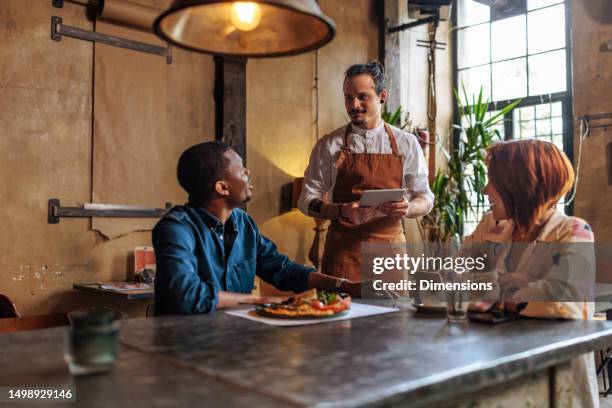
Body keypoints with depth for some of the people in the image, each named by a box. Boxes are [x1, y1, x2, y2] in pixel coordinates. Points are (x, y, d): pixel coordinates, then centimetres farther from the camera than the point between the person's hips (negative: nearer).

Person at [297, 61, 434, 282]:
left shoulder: (406, 143, 5)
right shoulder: (329, 145, 2)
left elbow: (425, 198, 9)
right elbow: (307, 200, 2)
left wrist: (407, 208, -14)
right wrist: (342, 211, -17)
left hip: (390, 246, 1)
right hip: (343, 248, -1)